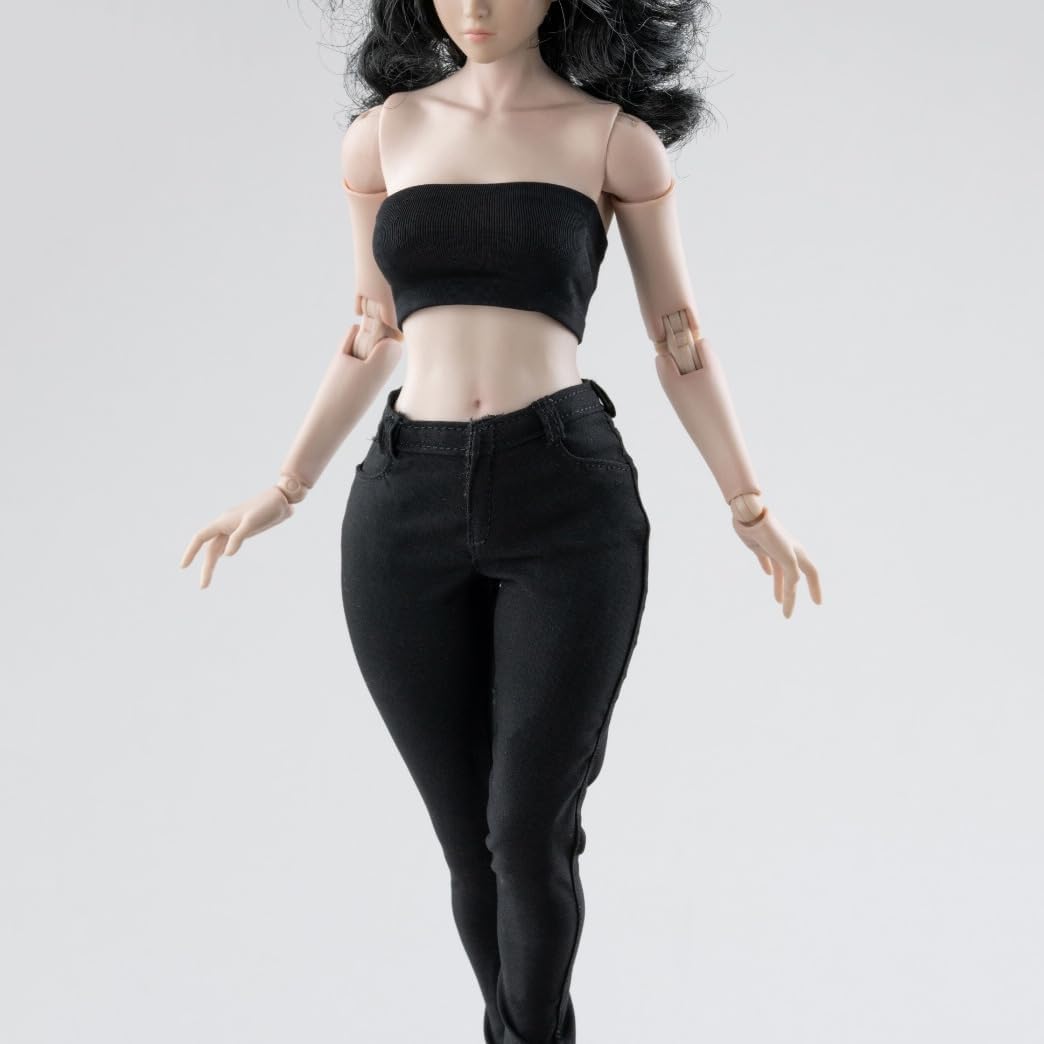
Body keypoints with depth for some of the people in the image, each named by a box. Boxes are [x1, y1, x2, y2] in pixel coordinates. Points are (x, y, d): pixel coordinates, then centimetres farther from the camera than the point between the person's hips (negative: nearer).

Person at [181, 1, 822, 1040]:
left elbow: (678, 341, 10)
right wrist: (283, 491, 21)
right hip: (408, 502, 2)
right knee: (469, 838, 5)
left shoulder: (616, 138, 4)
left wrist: (751, 508, 9)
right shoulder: (380, 135, 11)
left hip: (568, 494, -2)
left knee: (531, 829, -4)